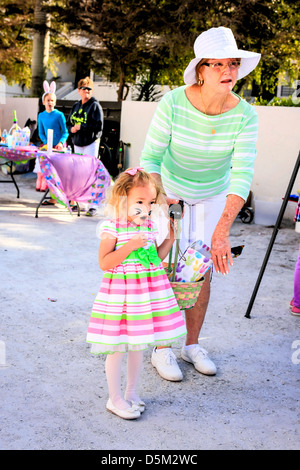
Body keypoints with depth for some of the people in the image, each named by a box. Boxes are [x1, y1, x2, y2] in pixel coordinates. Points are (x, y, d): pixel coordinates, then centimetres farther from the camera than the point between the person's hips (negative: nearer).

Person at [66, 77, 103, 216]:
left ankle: (92, 206, -11)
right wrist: (72, 129, -3)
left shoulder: (95, 106, -4)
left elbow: (98, 126, -13)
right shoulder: (76, 106, 15)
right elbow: (68, 123, 20)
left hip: (91, 143, -6)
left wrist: (81, 127, -16)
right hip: (77, 143, 6)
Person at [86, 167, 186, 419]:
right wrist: (130, 246, -25)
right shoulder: (111, 227, -12)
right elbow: (104, 262, -17)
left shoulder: (149, 226, 6)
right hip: (120, 292, -6)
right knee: (117, 347, 2)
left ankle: (132, 393, 32)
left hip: (147, 291, 6)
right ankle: (115, 399, 19)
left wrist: (169, 240, 4)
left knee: (138, 344, 16)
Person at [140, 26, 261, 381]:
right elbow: (150, 158, -21)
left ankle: (191, 345, 25)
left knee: (202, 271, 7)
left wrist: (222, 230, -41)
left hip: (212, 194, 2)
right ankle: (161, 350, 14)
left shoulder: (244, 115, -24)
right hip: (168, 188, -2)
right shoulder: (173, 103, -28)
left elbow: (242, 174, -31)